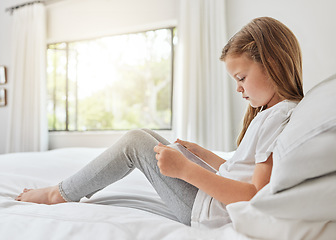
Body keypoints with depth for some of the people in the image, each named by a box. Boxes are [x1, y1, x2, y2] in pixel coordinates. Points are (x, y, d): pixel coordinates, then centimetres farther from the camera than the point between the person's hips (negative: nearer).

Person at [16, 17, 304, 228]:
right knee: (146, 137, 11)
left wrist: (186, 169, -29)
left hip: (215, 212, -9)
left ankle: (61, 193, 12)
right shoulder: (267, 113, 12)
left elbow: (257, 197, -28)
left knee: (136, 141, -6)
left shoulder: (281, 116, -19)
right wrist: (202, 153, 15)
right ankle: (76, 191, 18)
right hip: (217, 195, 9)